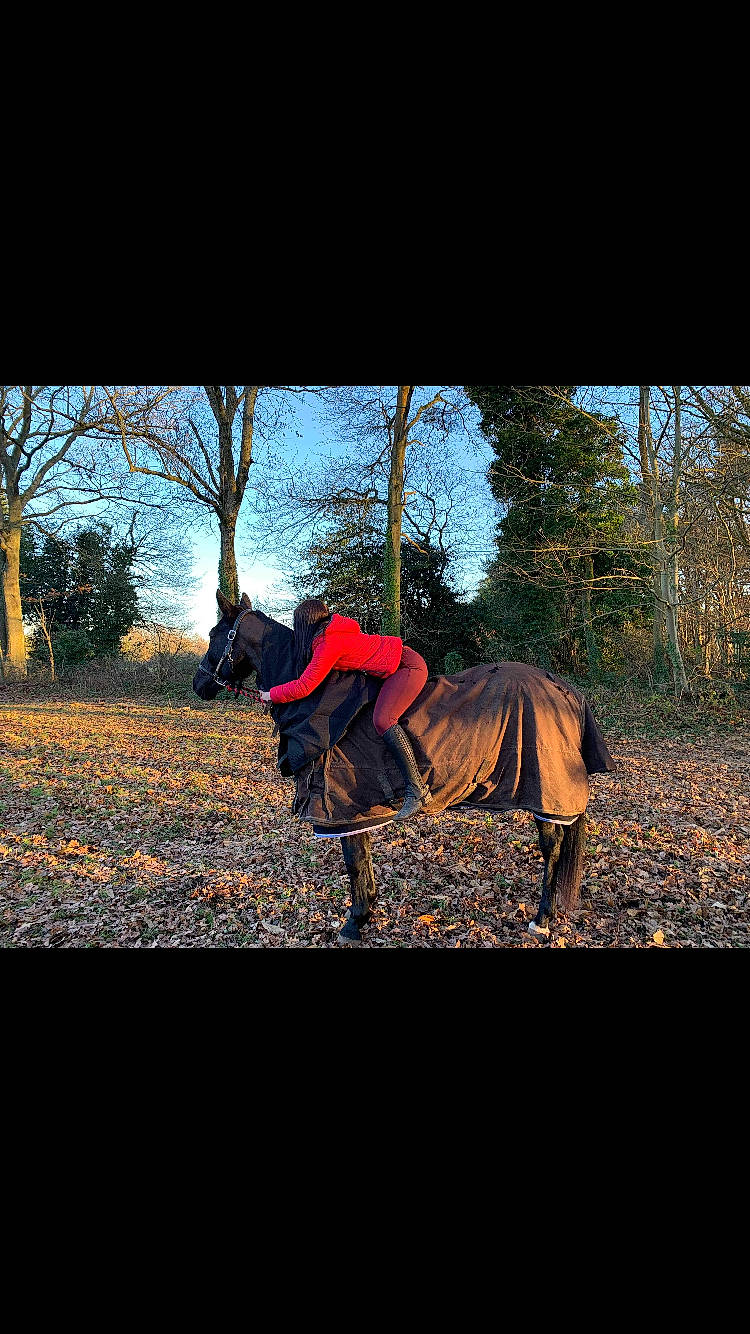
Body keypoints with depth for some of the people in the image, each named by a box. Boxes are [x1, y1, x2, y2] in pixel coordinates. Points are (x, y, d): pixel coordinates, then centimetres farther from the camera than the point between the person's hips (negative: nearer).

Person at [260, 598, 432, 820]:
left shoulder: (328, 644, -20)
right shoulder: (334, 632, 10)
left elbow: (303, 687, -19)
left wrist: (271, 695, -3)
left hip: (408, 667, -11)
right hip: (402, 667, 11)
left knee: (382, 720, -25)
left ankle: (417, 791, -28)